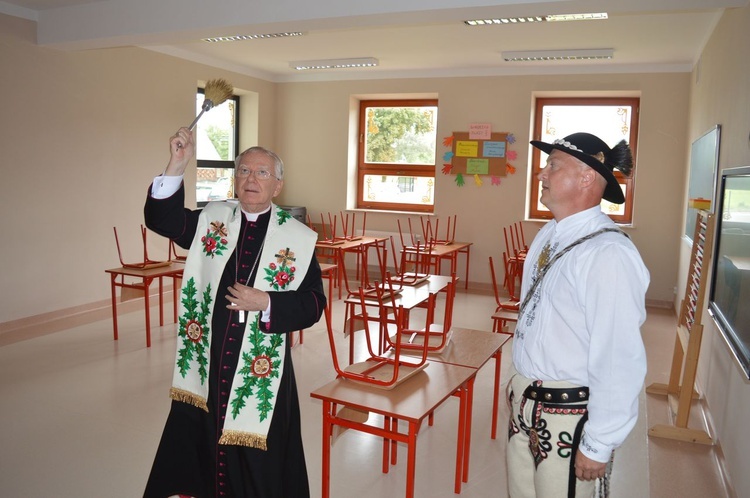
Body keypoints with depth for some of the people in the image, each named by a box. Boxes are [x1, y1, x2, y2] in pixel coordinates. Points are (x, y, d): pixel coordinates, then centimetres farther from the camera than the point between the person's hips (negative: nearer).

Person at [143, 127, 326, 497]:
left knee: (258, 466, 10)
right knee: (201, 447, 18)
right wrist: (177, 164, -20)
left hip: (260, 371, -2)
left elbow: (313, 303, -5)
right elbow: (161, 218, -9)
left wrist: (266, 303, -20)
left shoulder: (298, 239, -6)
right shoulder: (211, 219, 3)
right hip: (204, 364, 3)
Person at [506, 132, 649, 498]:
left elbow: (620, 360, -24)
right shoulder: (548, 236, 3)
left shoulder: (608, 254, -24)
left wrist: (599, 445, -17)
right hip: (525, 403, 8)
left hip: (569, 416, -8)